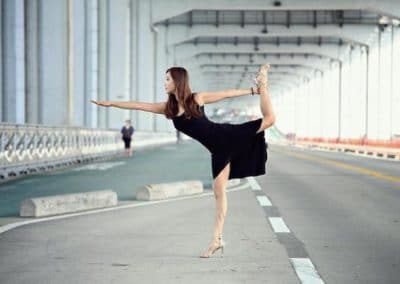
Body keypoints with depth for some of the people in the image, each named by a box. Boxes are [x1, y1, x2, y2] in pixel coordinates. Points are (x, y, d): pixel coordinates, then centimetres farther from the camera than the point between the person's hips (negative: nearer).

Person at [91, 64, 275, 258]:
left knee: (269, 119, -11)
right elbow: (139, 105, 8)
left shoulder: (197, 99, -7)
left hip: (227, 136, -3)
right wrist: (110, 103, 10)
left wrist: (254, 90, 2)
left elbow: (226, 94, 0)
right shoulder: (169, 108, 4)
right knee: (218, 190, 2)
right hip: (218, 149, 3)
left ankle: (261, 84, 13)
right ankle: (217, 239, 2)